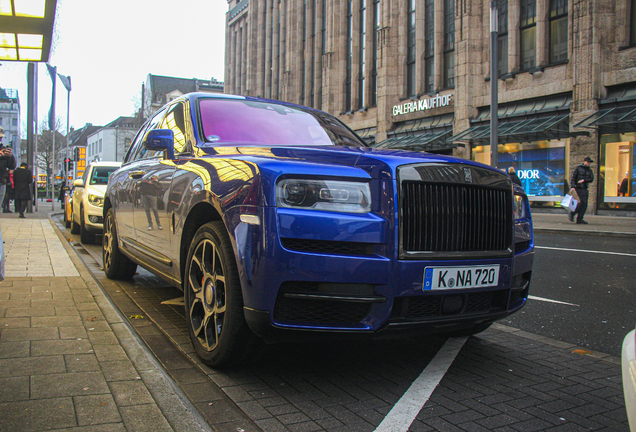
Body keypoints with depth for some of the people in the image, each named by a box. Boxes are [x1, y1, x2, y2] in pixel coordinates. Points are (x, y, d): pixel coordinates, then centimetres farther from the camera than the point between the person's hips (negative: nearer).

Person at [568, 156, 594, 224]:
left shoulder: (590, 170, 15)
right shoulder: (578, 168, 1)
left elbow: (591, 179, 4)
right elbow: (572, 178, -5)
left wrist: (584, 180, -14)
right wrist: (573, 187, -16)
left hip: (585, 188, 6)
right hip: (579, 187, -6)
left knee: (585, 204, -1)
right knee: (583, 202, -17)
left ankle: (579, 219, 0)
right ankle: (571, 214, -6)